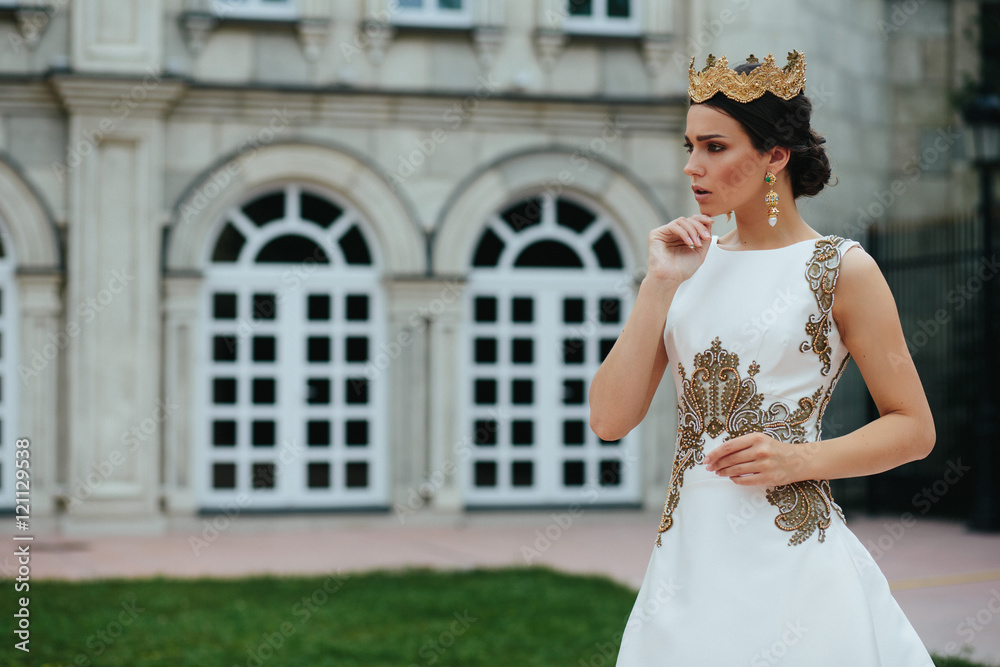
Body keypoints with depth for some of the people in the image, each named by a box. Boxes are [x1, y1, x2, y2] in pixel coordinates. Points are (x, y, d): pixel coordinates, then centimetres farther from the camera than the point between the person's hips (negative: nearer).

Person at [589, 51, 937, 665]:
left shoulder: (841, 269, -4)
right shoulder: (691, 264, 8)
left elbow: (914, 428, -1)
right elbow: (610, 420, -1)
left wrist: (799, 460, -15)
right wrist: (660, 285, -6)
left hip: (789, 563, -4)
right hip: (690, 556, 4)